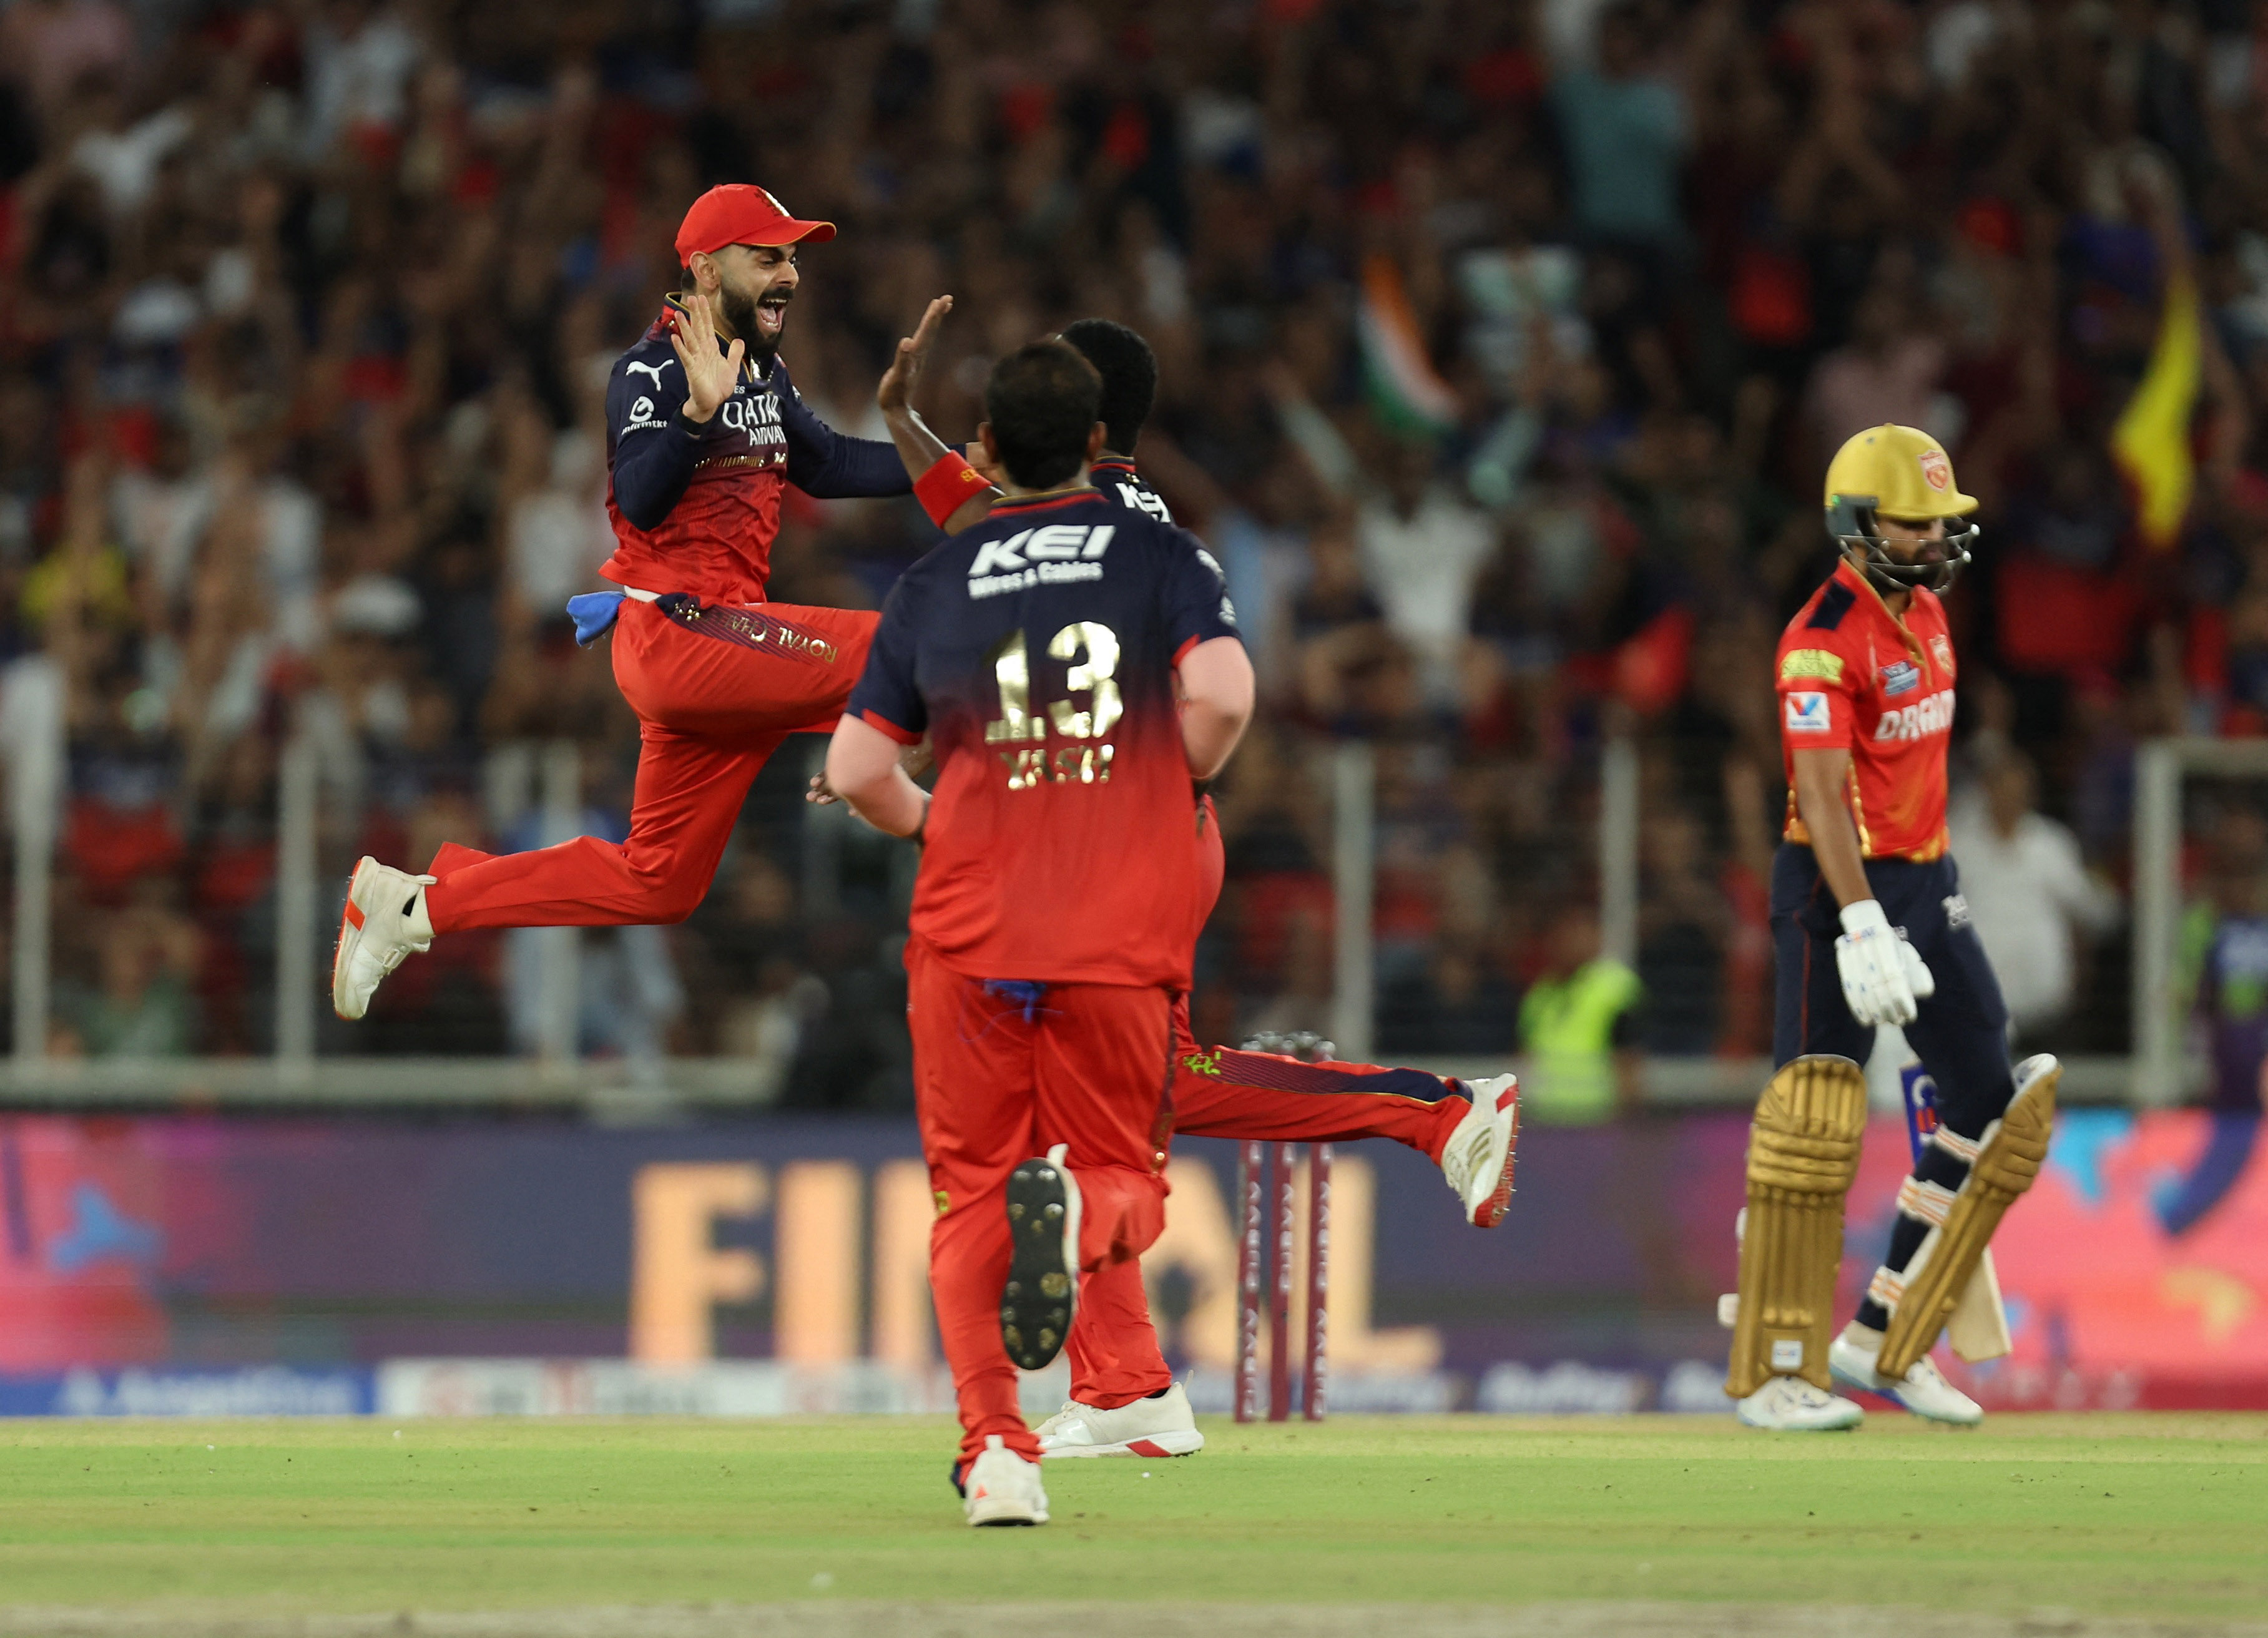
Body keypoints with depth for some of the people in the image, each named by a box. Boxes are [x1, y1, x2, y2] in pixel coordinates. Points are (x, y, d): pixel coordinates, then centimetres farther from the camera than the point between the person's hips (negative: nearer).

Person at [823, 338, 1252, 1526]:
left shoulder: (932, 584, 8)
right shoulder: (1160, 555, 4)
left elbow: (854, 770, 4)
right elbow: (1222, 695, -13)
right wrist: (1176, 786, 7)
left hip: (967, 937, 1)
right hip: (1123, 937, -1)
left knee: (969, 1198, 9)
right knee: (1128, 1182, 11)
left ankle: (995, 1448, -8)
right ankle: (1074, 1208, -27)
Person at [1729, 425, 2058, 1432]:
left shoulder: (1925, 613, 11)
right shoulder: (1824, 642, -18)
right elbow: (1823, 793, -26)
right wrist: (1863, 928, -34)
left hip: (1922, 885, 9)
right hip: (1838, 890, -9)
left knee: (1995, 1103, 7)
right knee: (1815, 1121, -12)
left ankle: (1886, 1340, 13)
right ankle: (1773, 1375, -8)